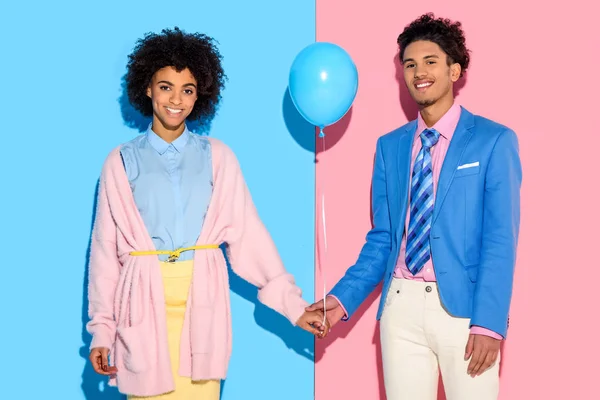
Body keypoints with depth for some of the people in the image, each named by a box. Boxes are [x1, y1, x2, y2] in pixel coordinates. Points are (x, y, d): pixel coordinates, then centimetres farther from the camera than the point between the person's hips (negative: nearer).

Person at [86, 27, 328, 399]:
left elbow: (248, 233, 4)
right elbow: (106, 248, 6)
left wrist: (292, 304, -2)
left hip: (202, 304, 1)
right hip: (145, 305, 0)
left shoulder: (217, 157, 7)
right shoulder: (122, 161, 6)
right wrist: (101, 329, 3)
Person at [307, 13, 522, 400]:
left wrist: (488, 322, -16)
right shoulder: (389, 146, 11)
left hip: (464, 306, -3)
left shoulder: (493, 140, -1)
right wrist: (342, 299, 1)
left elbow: (500, 239, -7)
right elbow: (381, 239, 13)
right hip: (401, 306, 4)